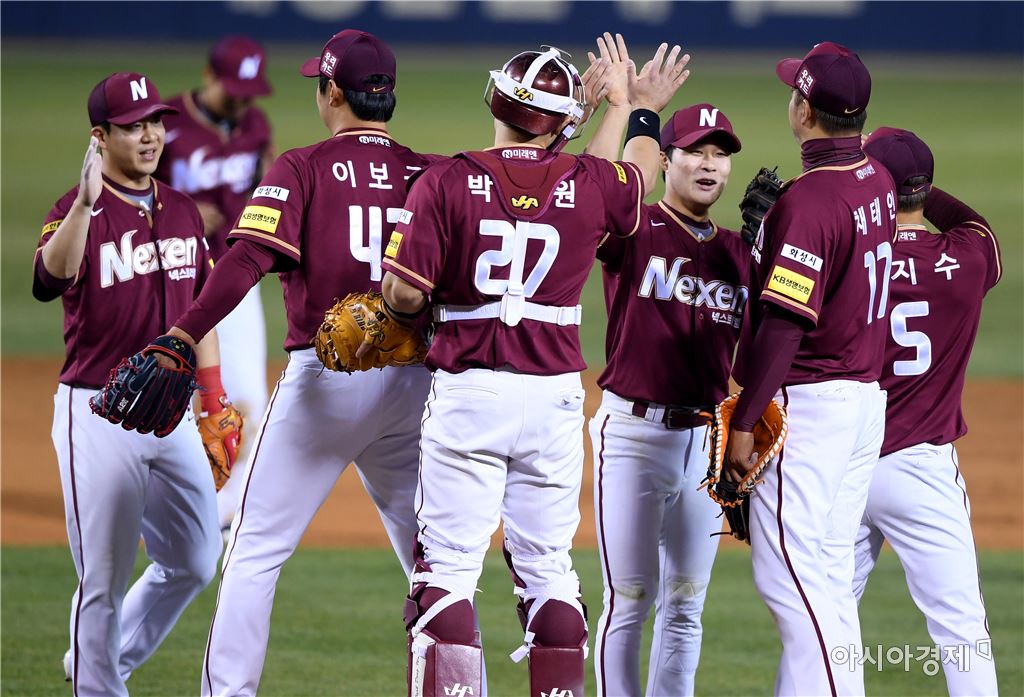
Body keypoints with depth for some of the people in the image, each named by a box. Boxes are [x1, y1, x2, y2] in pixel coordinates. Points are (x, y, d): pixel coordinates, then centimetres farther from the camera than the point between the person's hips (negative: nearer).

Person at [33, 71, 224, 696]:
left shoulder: (183, 212, 11)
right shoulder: (79, 212, -9)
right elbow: (51, 278, -31)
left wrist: (215, 403, 14)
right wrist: (86, 202, -46)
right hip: (98, 412, -6)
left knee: (196, 563, 12)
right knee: (105, 578, -2)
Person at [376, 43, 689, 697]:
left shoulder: (446, 182, -8)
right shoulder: (591, 183, -1)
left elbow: (405, 296, -12)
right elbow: (638, 181, 24)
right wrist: (644, 110, 43)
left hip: (467, 391, -3)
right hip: (555, 396, 3)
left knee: (447, 568, -2)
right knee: (548, 570, 11)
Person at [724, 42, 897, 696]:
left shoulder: (808, 200, -20)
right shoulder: (877, 182, 7)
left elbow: (785, 323, -22)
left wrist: (746, 421, -18)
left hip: (807, 401, -9)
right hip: (868, 395, 9)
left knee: (790, 573, -8)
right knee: (827, 576, 14)